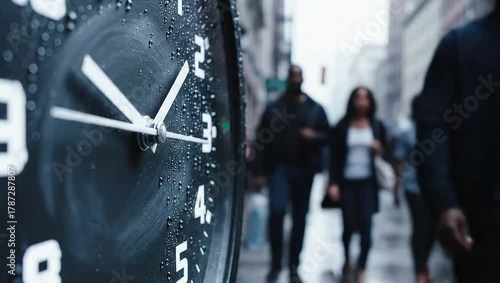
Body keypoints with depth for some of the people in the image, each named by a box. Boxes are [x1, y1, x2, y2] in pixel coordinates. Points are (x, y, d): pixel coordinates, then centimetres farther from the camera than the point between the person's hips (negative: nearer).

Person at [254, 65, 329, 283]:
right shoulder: (274, 108, 8)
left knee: (300, 218, 5)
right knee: (276, 210, -16)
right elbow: (262, 139, 3)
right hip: (279, 168, -1)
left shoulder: (315, 109, 11)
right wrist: (262, 171, -4)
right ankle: (275, 265, 1)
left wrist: (315, 136, -13)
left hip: (304, 169, 2)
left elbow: (327, 136, 11)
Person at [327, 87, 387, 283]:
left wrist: (380, 150, -9)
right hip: (347, 182, -1)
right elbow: (334, 157, 0)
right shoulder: (342, 127, 3)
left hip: (368, 183, 1)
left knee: (366, 226, -4)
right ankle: (347, 260, 32)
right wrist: (333, 183, -8)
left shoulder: (377, 127, 8)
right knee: (349, 224, 3)